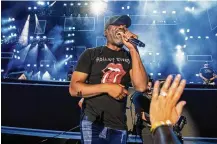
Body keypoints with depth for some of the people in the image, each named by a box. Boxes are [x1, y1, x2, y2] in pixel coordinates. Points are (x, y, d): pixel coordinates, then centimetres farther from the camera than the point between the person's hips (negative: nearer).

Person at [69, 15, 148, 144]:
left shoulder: (130, 57, 4)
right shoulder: (91, 54, -1)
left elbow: (141, 86, -11)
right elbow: (74, 88, -7)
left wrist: (133, 49, -15)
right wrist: (107, 87, -17)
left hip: (119, 126, 3)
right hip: (93, 123, -3)